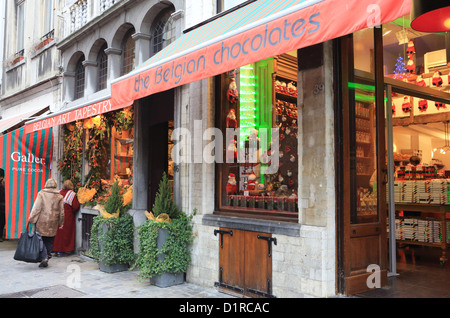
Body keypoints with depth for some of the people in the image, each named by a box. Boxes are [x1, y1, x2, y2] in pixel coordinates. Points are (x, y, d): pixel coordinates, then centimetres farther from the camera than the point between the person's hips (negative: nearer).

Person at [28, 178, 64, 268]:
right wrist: (61, 223, 20)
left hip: (42, 221, -3)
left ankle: (44, 258, -10)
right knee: (49, 241, 14)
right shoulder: (59, 196, 5)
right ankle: (48, 256, 18)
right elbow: (61, 211, 9)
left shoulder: (41, 194, -4)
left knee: (41, 240, 2)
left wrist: (31, 219, -1)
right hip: (53, 223, 3)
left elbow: (36, 208, -8)